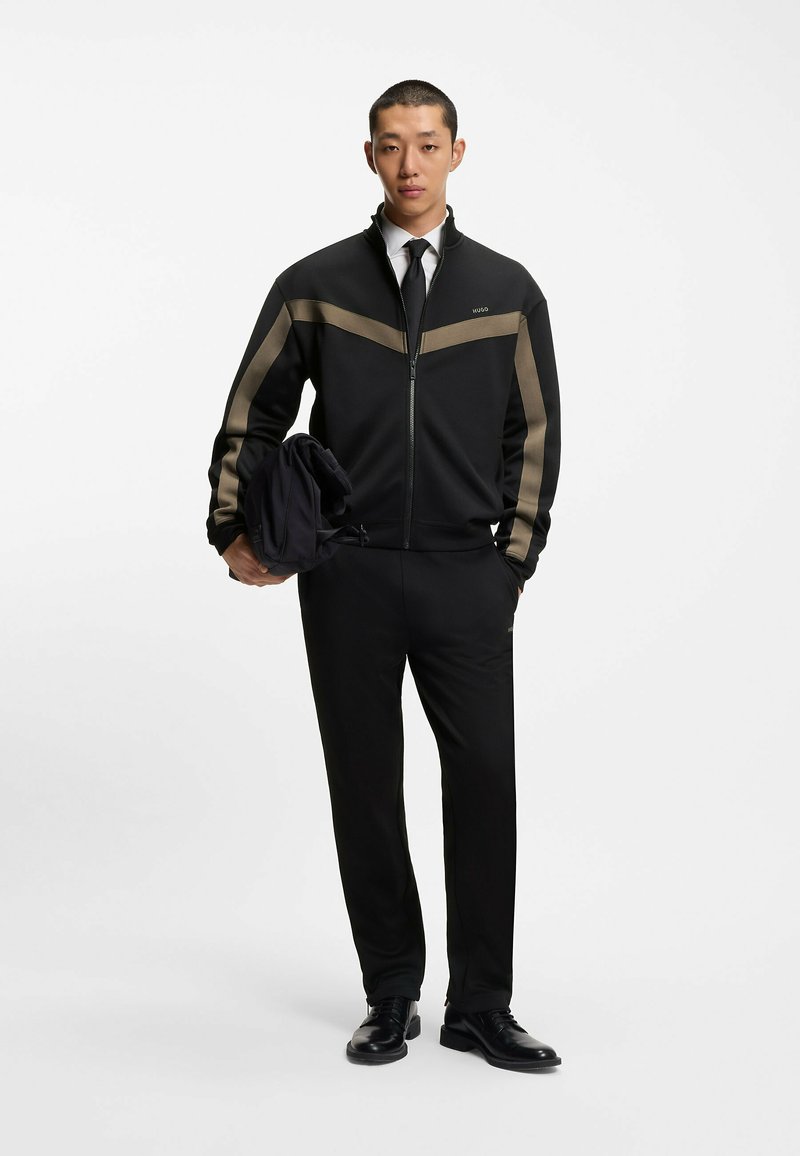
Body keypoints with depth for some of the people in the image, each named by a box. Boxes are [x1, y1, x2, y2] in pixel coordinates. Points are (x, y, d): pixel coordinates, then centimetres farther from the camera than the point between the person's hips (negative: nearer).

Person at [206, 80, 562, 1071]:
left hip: (465, 578, 0)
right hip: (347, 578, 0)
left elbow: (536, 433, 9)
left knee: (483, 779, -4)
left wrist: (512, 563, 2)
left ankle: (480, 1007, 7)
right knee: (364, 789, 5)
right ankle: (391, 998, 18)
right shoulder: (314, 285, 6)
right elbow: (252, 414, 10)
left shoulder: (507, 290, 7)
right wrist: (234, 531, 0)